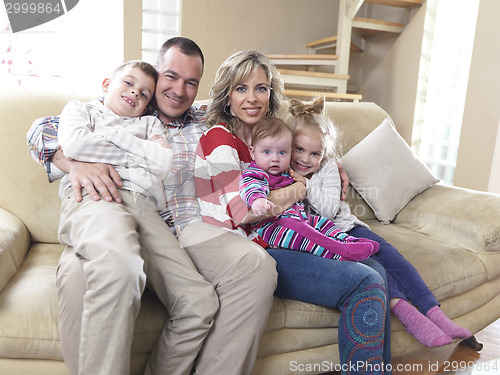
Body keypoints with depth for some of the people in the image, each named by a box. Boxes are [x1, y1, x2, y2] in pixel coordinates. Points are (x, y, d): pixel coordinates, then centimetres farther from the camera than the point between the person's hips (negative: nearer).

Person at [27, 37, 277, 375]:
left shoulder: (206, 121, 23)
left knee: (257, 266, -25)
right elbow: (44, 129, 10)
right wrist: (77, 163, -13)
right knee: (81, 271, -36)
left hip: (188, 227, 3)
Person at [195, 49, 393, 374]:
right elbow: (243, 212, -19)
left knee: (375, 270, 1)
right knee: (364, 284, -17)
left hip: (275, 243, 9)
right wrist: (302, 188, -8)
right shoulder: (219, 138, -10)